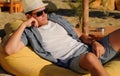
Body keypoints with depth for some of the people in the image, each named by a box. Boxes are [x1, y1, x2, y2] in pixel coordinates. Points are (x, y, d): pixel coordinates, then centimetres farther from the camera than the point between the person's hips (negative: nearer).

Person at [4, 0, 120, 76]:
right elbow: (9, 50, -11)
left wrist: (94, 42, 0)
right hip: (74, 60, -6)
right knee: (90, 57, -44)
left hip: (90, 49, 7)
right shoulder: (28, 32, 6)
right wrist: (23, 25, -6)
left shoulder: (57, 19, 22)